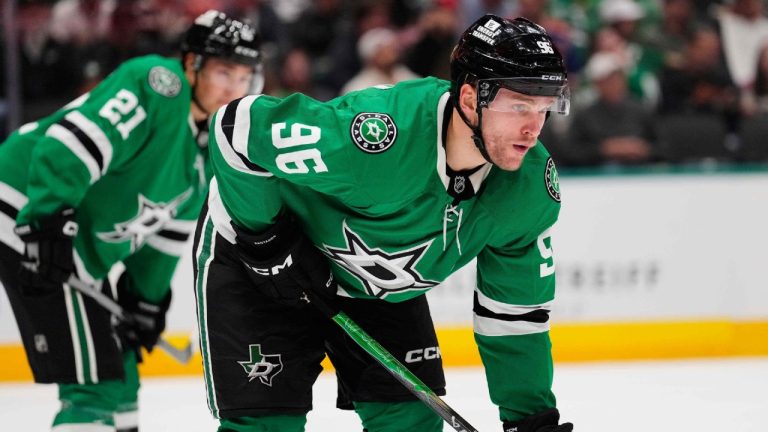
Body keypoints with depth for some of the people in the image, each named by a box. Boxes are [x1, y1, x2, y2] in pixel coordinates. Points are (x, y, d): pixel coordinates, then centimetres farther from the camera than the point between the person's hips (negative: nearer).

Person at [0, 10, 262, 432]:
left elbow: (167, 225, 22)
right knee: (96, 383, -14)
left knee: (117, 379, 19)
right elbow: (73, 143, -29)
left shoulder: (208, 144, 13)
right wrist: (47, 222, -34)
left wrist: (147, 298, 21)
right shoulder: (158, 83, -18)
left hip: (83, 251, 11)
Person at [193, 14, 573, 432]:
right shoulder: (378, 134, -41)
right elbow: (237, 126, -31)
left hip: (378, 285, 6)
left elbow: (517, 311, -6)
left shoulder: (533, 186, -20)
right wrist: (267, 240, -23)